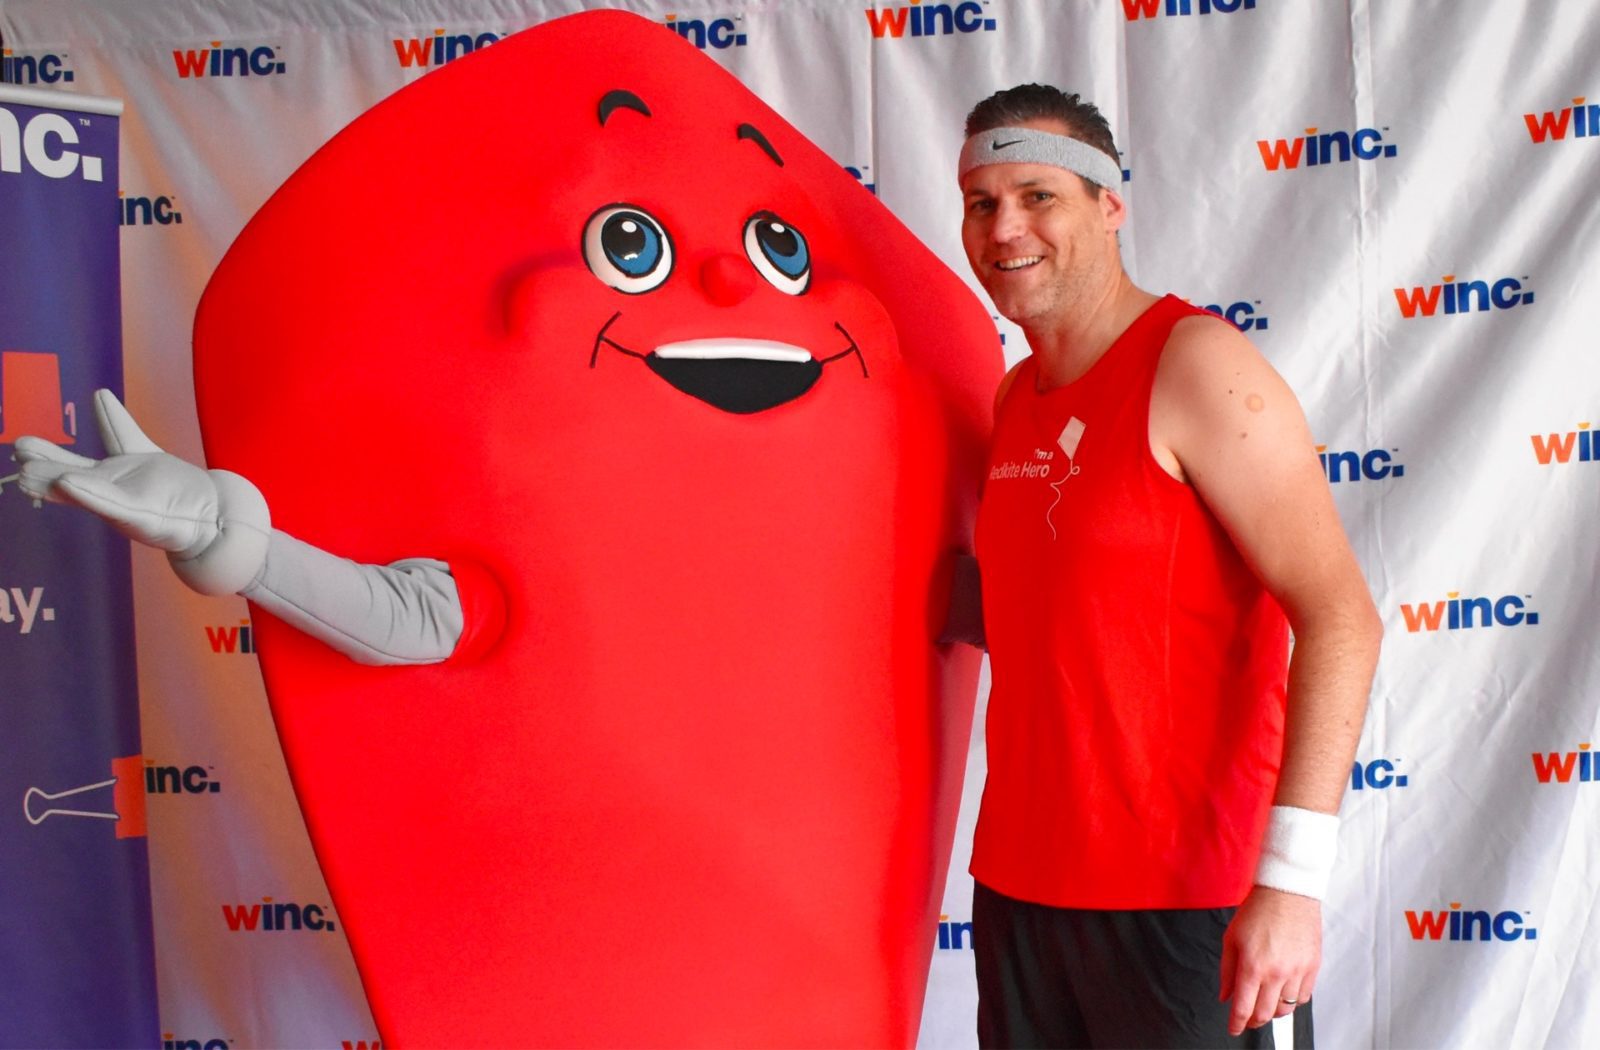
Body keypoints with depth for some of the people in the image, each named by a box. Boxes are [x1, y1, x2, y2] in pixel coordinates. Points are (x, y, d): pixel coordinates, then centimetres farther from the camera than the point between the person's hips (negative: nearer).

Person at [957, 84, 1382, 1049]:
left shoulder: (1194, 365, -12)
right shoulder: (1015, 399, 10)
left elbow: (1340, 617, -19)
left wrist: (1293, 876, -25)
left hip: (1189, 897, -7)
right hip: (1020, 882, 7)